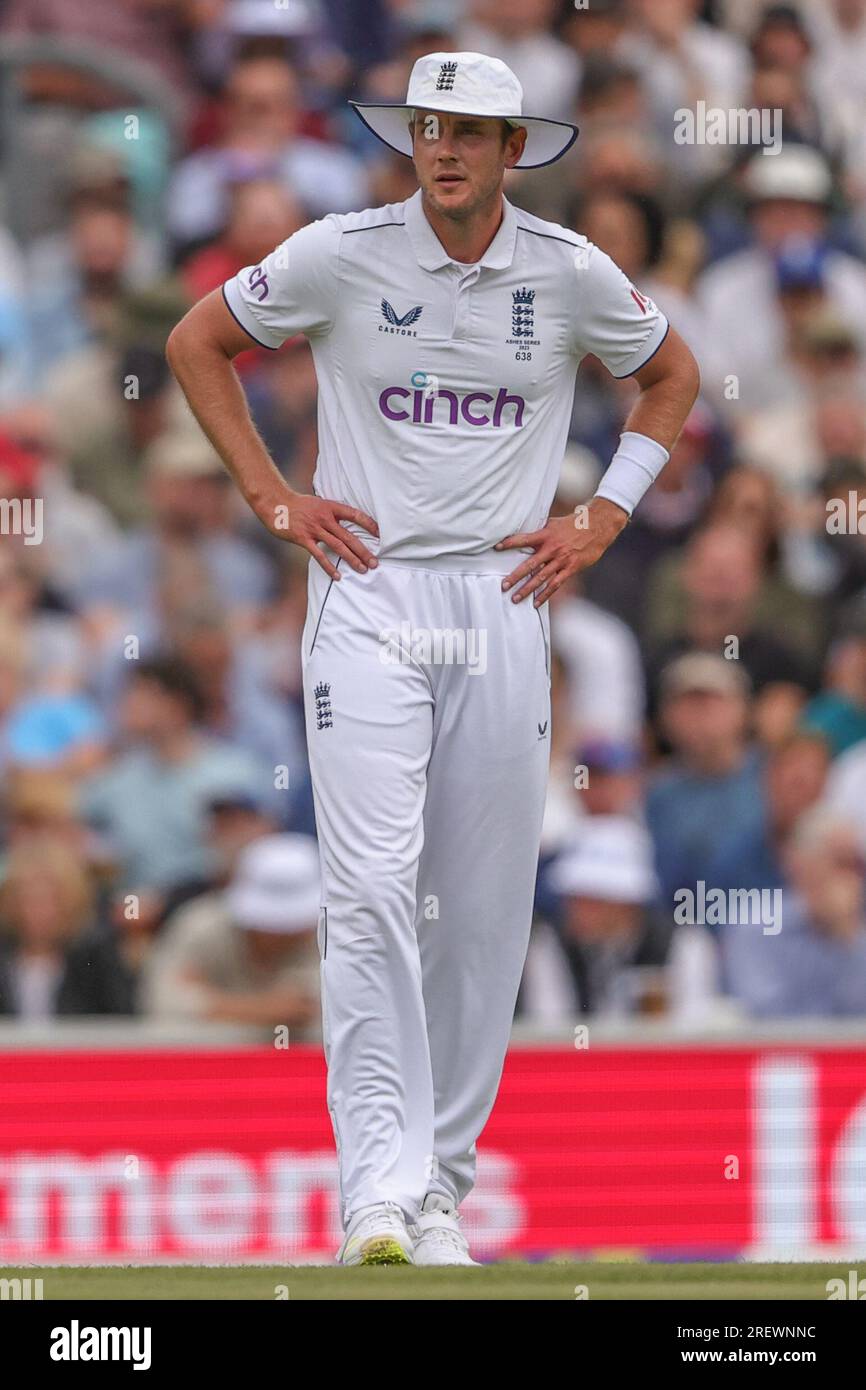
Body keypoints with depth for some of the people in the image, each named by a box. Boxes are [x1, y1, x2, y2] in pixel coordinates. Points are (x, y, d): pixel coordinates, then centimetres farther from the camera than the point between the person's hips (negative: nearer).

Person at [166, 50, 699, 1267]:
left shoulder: (571, 275, 1)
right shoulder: (340, 254, -4)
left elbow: (672, 376, 19)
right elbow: (197, 344, 9)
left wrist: (602, 523, 9)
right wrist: (271, 499, 2)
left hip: (504, 604, 2)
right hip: (369, 596, -2)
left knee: (486, 904, 4)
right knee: (373, 885, -16)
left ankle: (440, 1178, 15)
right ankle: (380, 1187, -20)